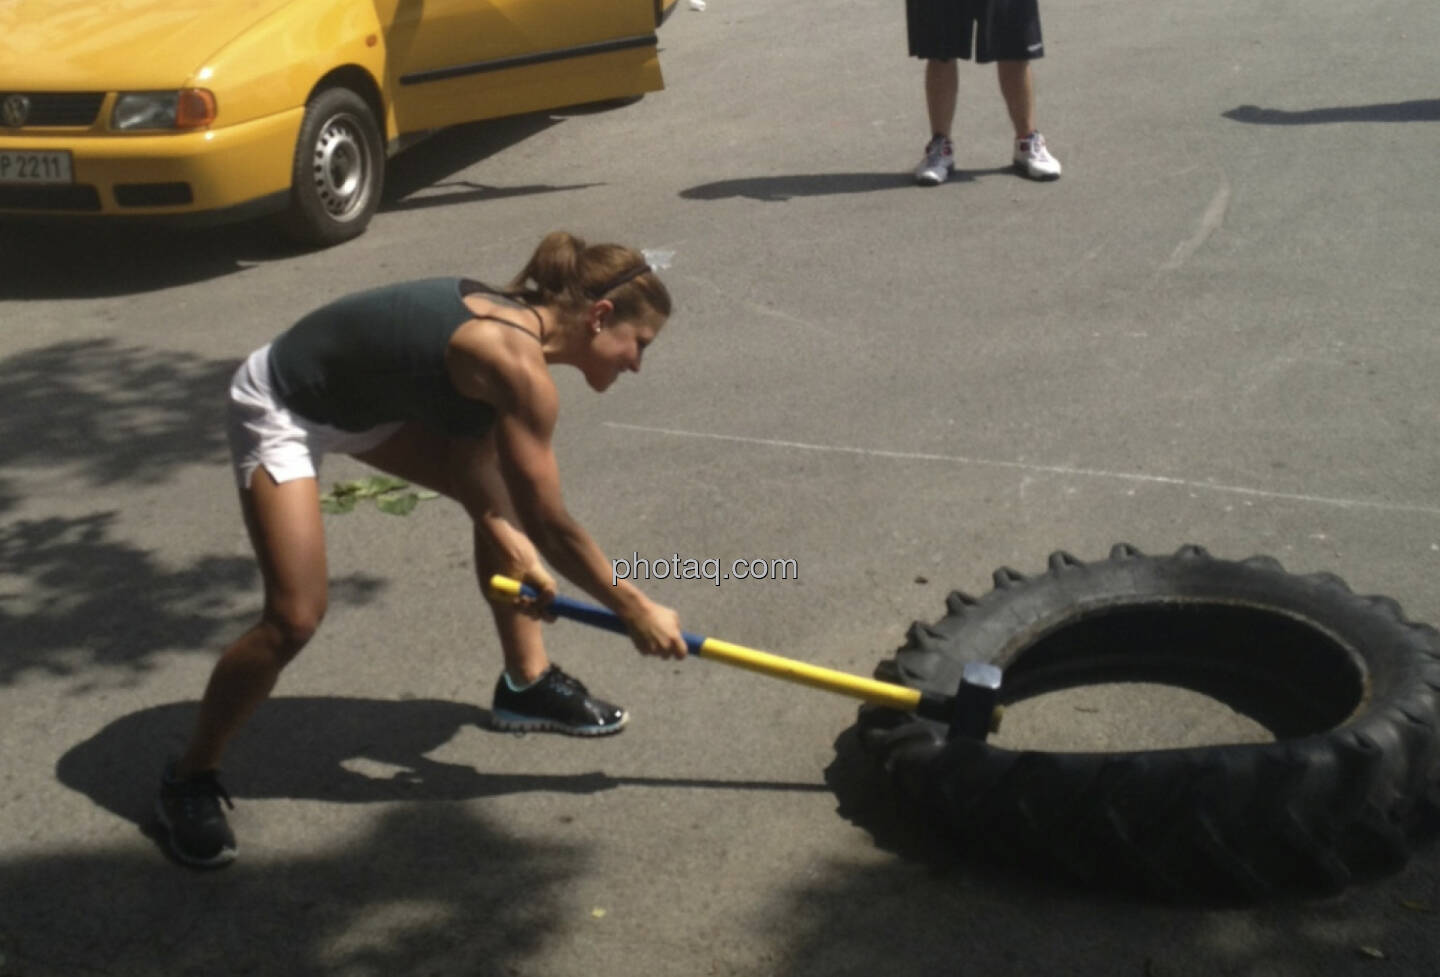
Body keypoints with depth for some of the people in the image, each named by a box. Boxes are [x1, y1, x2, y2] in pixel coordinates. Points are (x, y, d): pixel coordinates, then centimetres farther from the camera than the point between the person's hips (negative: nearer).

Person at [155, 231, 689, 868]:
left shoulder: (515, 323, -6)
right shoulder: (518, 364, -32)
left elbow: (468, 455, -3)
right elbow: (550, 528, -27)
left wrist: (508, 538, -18)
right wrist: (636, 610, -17)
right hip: (280, 409, -9)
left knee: (498, 490, 10)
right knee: (294, 617, -15)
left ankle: (526, 683, 24)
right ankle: (188, 779, 7)